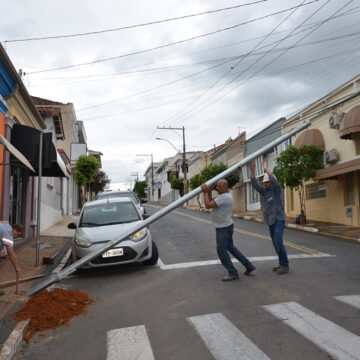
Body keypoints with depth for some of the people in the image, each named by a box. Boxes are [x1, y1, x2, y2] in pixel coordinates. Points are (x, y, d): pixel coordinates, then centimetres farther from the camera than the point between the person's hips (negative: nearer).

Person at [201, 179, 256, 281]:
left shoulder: (224, 197, -23)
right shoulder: (226, 195, 11)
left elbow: (208, 205, -26)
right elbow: (212, 204, 13)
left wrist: (205, 192, -15)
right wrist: (209, 192, 3)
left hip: (223, 228, -10)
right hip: (226, 226, 10)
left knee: (221, 250, 0)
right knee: (230, 247, 20)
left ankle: (232, 273, 9)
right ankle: (248, 266, 25)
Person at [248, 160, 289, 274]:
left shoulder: (277, 189, -7)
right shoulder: (265, 191, 10)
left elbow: (273, 179, -26)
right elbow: (255, 185, 0)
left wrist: (265, 166, -18)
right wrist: (252, 171, -10)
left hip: (279, 219, -7)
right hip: (271, 221, 7)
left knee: (278, 242, -16)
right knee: (275, 243, 9)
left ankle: (285, 266, -9)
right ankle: (282, 263, 20)